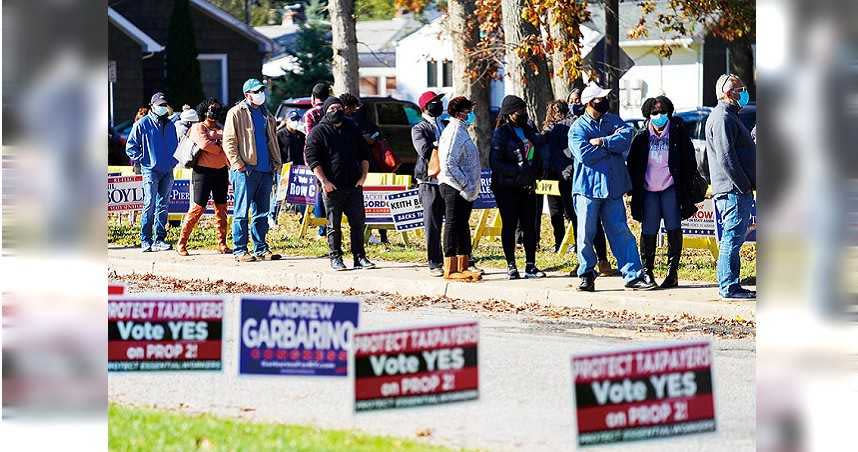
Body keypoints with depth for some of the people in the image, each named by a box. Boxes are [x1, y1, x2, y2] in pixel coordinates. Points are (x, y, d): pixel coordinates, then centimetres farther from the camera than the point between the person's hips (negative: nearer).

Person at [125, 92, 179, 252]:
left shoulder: (170, 125, 15)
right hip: (150, 170, -5)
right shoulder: (142, 124, 0)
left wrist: (174, 161, 13)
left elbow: (177, 145, 27)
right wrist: (142, 160, -4)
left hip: (168, 171, 5)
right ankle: (145, 240, -9)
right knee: (150, 204, -12)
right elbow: (130, 147, 2)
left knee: (163, 205, 6)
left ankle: (159, 239, 10)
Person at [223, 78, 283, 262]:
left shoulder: (266, 115, 18)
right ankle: (240, 250, -1)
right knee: (241, 212, -3)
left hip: (265, 171, 7)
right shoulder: (236, 113, -3)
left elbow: (272, 141, 24)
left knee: (262, 213, 10)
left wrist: (276, 162, 12)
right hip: (246, 171, -7)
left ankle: (261, 248, 15)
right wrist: (237, 163, -15)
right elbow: (229, 142, -7)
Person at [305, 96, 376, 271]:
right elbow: (312, 158, -7)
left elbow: (364, 154, 19)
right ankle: (336, 258, 8)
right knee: (334, 225, 2)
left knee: (358, 222, 3)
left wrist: (363, 175, 5)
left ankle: (359, 257, 9)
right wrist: (324, 181, -14)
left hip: (354, 185, 4)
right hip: (332, 187, -4)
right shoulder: (318, 132, -1)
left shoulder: (352, 129, 14)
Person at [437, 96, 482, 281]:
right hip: (455, 188, -11)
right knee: (453, 225, -7)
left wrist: (471, 186, 17)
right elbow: (449, 163, -22)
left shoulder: (462, 131, 18)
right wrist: (465, 184, -21)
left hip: (464, 189, 11)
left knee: (462, 226, 13)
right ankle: (451, 269, -5)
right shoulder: (455, 132, -14)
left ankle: (462, 267, 18)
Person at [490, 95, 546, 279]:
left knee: (529, 226, 3)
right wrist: (517, 170, -21)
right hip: (507, 187, -5)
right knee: (509, 226, 0)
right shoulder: (501, 133, -6)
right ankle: (511, 266, 5)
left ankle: (530, 266, 6)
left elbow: (537, 155, 19)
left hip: (527, 186, 5)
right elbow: (495, 162, -13)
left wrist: (535, 174, 3)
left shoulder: (529, 130, 12)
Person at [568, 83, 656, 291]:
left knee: (621, 232, 1)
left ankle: (633, 274, -1)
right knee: (586, 235, 2)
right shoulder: (578, 128, -4)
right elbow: (584, 155, -19)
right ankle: (587, 274, 15)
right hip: (588, 188, -3)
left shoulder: (613, 120, 10)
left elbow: (627, 135, -9)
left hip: (613, 187, 3)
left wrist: (602, 142, -16)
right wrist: (611, 147, -10)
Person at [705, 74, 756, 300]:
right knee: (732, 238, -9)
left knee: (733, 238, 11)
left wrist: (748, 184, 21)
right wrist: (744, 185, -18)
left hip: (739, 190, 11)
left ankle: (730, 285, 15)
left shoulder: (729, 116, 23)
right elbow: (726, 157, -20)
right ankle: (728, 287, -9)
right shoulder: (723, 118, -12)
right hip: (733, 190, -11)